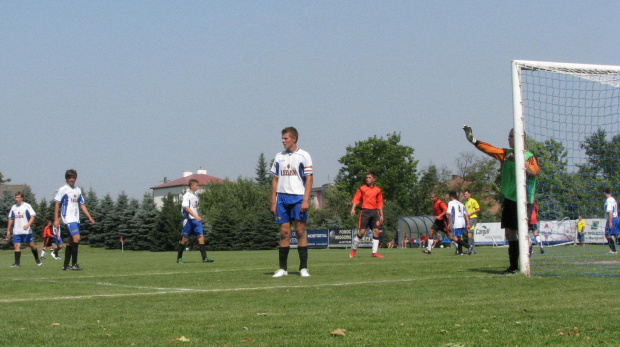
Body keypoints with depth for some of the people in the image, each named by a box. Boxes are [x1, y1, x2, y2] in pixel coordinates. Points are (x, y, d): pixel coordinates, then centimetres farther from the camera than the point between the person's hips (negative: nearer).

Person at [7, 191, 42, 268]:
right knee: (16, 246, -5)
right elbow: (10, 219, 18)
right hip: (16, 231, 4)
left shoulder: (27, 206, -2)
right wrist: (8, 230, 15)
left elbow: (32, 216, -8)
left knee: (31, 245, 1)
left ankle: (37, 260, 17)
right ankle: (17, 263, -4)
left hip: (26, 231, -4)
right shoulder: (13, 207, 12)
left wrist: (28, 224, -24)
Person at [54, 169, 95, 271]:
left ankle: (66, 265, 13)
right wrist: (56, 219, -9)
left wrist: (89, 217, 14)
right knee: (76, 238, -19)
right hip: (68, 219, -7)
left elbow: (82, 205, 20)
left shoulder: (78, 190, 16)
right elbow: (57, 204, -3)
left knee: (70, 242, 8)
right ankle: (74, 264, -15)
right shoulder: (63, 190, -3)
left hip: (76, 219, 7)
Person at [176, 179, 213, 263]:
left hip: (196, 220, 7)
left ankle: (204, 258, -10)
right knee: (185, 239, 0)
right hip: (188, 220, -7)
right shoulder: (187, 195, -10)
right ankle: (179, 258, 12)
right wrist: (196, 216, -27)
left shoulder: (195, 196, 15)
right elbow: (186, 208, -20)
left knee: (201, 237, -4)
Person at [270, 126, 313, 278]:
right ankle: (283, 268, 7)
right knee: (284, 232, 3)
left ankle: (303, 268, 1)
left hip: (298, 197, -3)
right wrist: (273, 202, 8)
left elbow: (309, 179, -3)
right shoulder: (279, 157, 12)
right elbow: (275, 180, 14)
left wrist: (305, 200, -12)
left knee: (300, 232, -4)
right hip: (282, 198, 3)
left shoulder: (303, 156, 0)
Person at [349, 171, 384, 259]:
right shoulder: (362, 188, 5)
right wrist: (353, 209, -17)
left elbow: (380, 203, 17)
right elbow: (356, 199, -1)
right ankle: (353, 249, 8)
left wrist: (381, 215, 13)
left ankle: (375, 252, -1)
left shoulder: (378, 190, 13)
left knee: (376, 231, -5)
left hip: (375, 212, 3)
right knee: (361, 231, -9)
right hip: (365, 211, -3)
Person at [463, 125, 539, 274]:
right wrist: (473, 140, -6)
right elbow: (489, 149, 4)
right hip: (509, 199, 7)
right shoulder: (506, 154, 11)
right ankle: (513, 266, 19)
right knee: (509, 233, 10)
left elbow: (534, 171, -24)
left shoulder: (529, 156, -7)